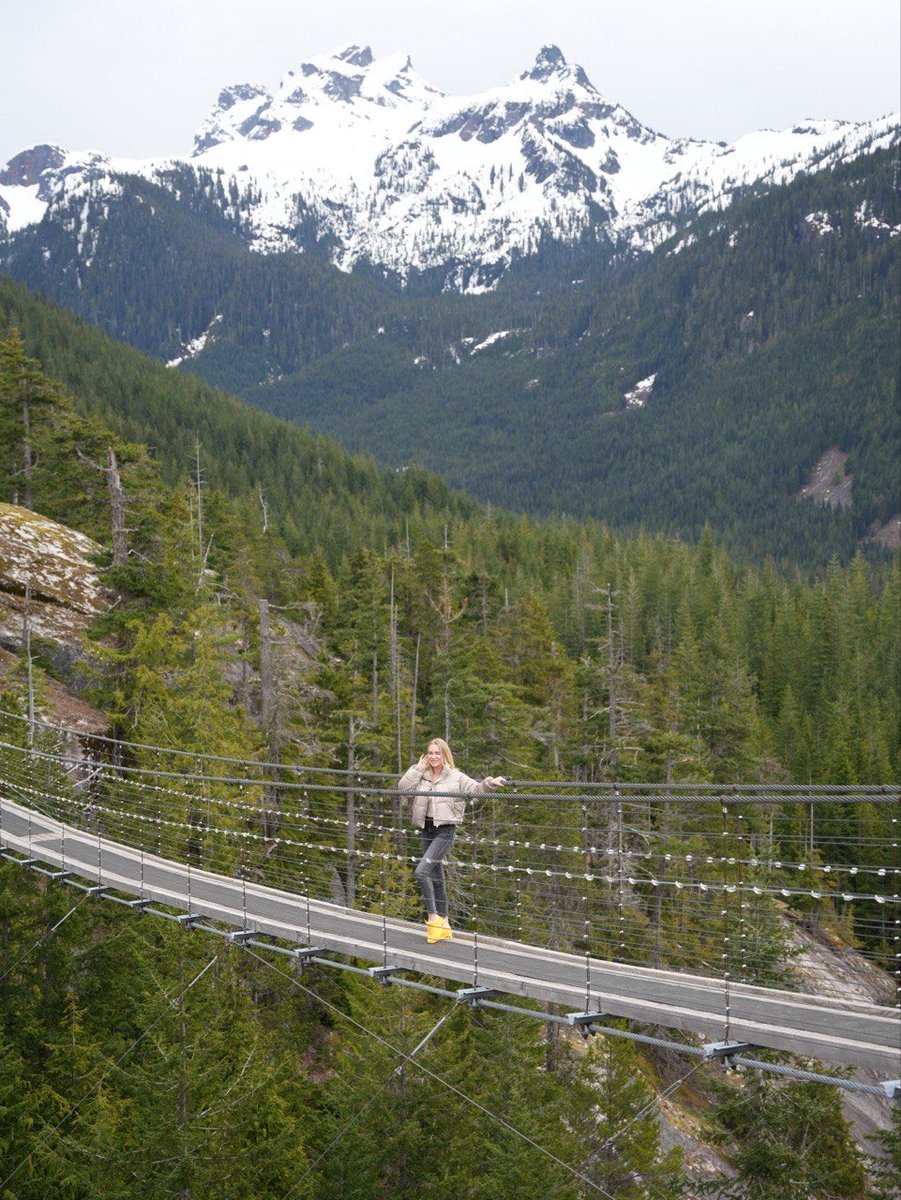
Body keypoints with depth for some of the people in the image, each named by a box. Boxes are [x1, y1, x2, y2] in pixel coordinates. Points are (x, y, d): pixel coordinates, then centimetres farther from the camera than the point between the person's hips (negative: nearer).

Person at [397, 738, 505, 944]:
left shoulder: (455, 777, -4)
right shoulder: (422, 776, 8)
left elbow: (476, 789, -12)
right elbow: (402, 787, -4)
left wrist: (490, 783, -31)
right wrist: (418, 769, -6)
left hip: (445, 831, -6)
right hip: (427, 829, 6)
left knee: (421, 871, -21)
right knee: (436, 878, 13)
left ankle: (433, 917, -12)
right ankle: (443, 924, 23)